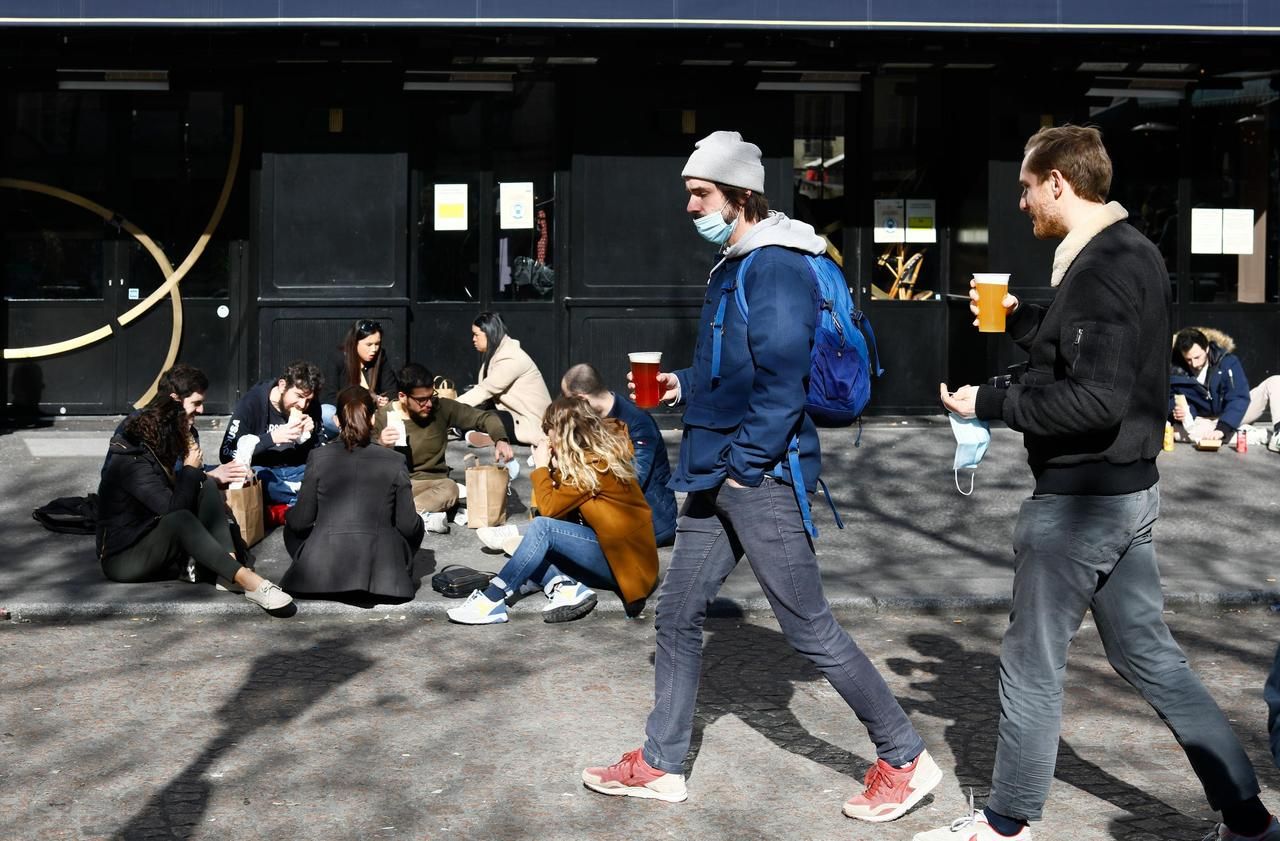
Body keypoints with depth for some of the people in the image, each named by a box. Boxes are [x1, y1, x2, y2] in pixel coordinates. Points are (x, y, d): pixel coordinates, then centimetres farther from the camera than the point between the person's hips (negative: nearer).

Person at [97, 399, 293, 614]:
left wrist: (195, 470, -7)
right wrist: (190, 469, -17)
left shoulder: (155, 455, 7)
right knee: (180, 520, -36)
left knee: (207, 486, -5)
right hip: (123, 559, -9)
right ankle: (246, 580, -45)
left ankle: (228, 571, -22)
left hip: (157, 544, 9)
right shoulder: (131, 463, -22)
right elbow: (172, 508, -29)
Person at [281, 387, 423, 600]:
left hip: (323, 576, 1)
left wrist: (290, 514, 25)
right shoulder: (395, 462, -2)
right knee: (417, 526, 28)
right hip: (381, 576, -1)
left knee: (292, 524, 31)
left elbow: (301, 521, 1)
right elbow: (408, 526, -1)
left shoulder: (319, 457, -2)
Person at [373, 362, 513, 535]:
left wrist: (500, 440, -18)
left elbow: (484, 417, 1)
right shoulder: (382, 417, -4)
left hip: (432, 484, 0)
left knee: (449, 488, -34)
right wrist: (380, 445, -25)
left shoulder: (442, 408, -3)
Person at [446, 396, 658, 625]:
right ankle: (568, 588, -21)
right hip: (610, 548, 9)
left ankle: (491, 600, -25)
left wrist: (542, 466, -5)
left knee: (543, 527, -23)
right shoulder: (589, 455, 11)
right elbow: (563, 510, 7)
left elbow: (549, 508, -17)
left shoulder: (595, 463, -16)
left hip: (627, 560, -9)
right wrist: (554, 466, -2)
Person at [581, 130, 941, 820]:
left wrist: (746, 463, -19)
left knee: (810, 630, -2)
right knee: (677, 617, 12)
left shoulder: (776, 266, -15)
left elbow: (781, 375, -22)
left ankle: (905, 761, 13)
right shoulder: (732, 266, 16)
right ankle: (660, 765, 24)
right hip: (717, 477, 10)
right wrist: (684, 384, 15)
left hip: (761, 477, -10)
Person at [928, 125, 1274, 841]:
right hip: (1129, 489, 10)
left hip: (1079, 499, -10)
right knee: (1150, 656, 17)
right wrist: (1020, 318, 17)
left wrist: (990, 403, -19)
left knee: (1032, 664, 6)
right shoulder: (1134, 252, 10)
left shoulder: (1101, 267, -20)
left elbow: (1096, 400, -28)